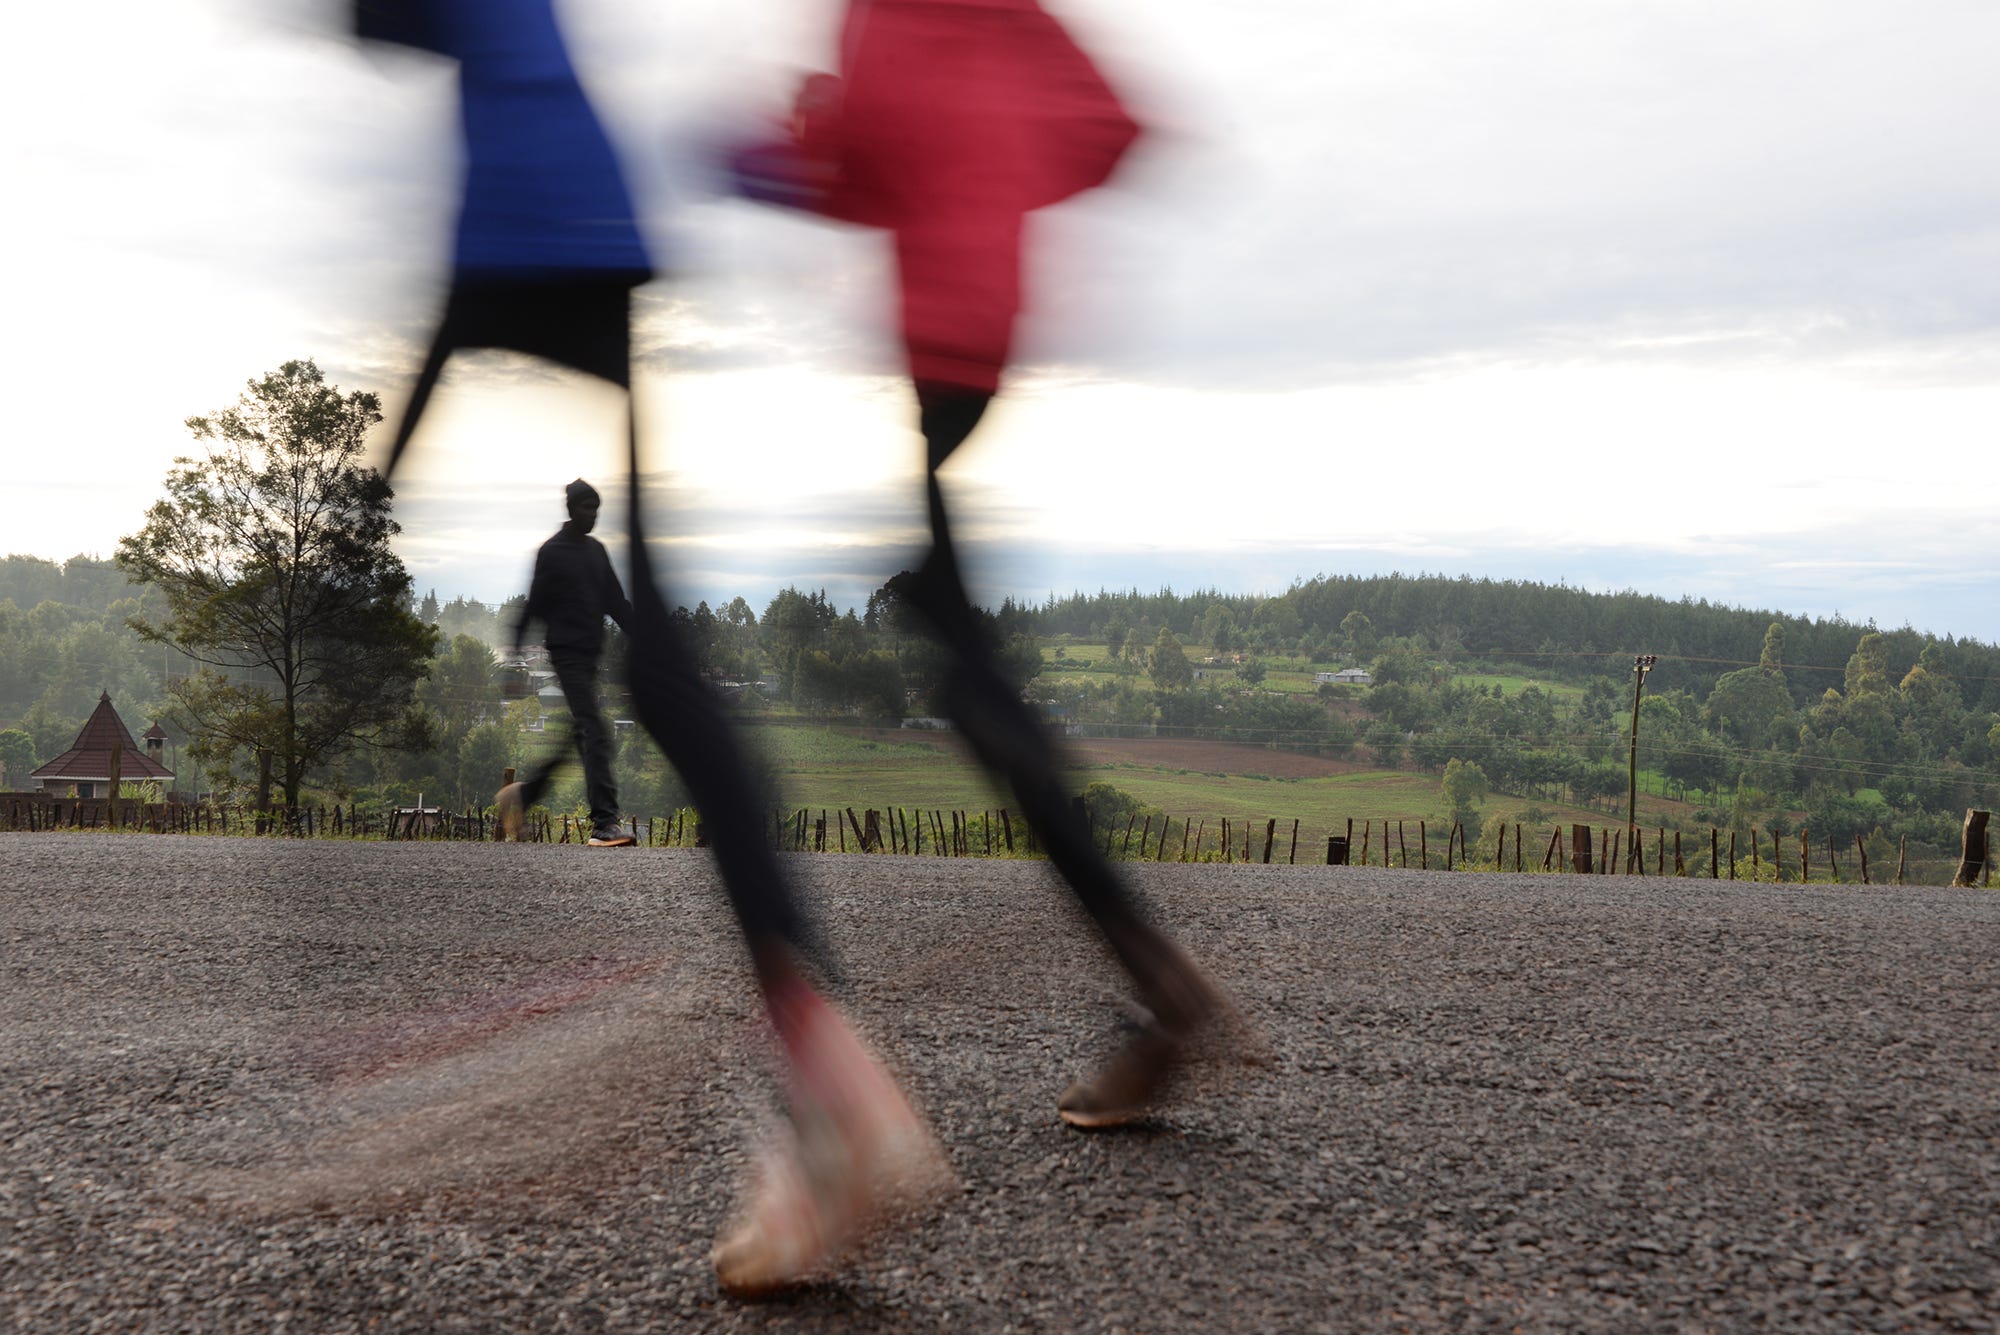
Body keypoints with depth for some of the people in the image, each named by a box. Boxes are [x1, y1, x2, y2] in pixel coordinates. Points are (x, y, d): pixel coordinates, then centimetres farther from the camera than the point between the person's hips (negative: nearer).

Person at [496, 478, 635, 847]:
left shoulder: (597, 551, 15)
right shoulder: (552, 552, -6)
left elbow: (616, 602, 16)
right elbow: (535, 606, -7)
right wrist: (517, 651, -11)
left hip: (591, 655, 8)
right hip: (567, 653, -8)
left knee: (580, 734, 12)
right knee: (595, 734, -15)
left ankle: (522, 793, 28)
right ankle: (603, 823, -18)